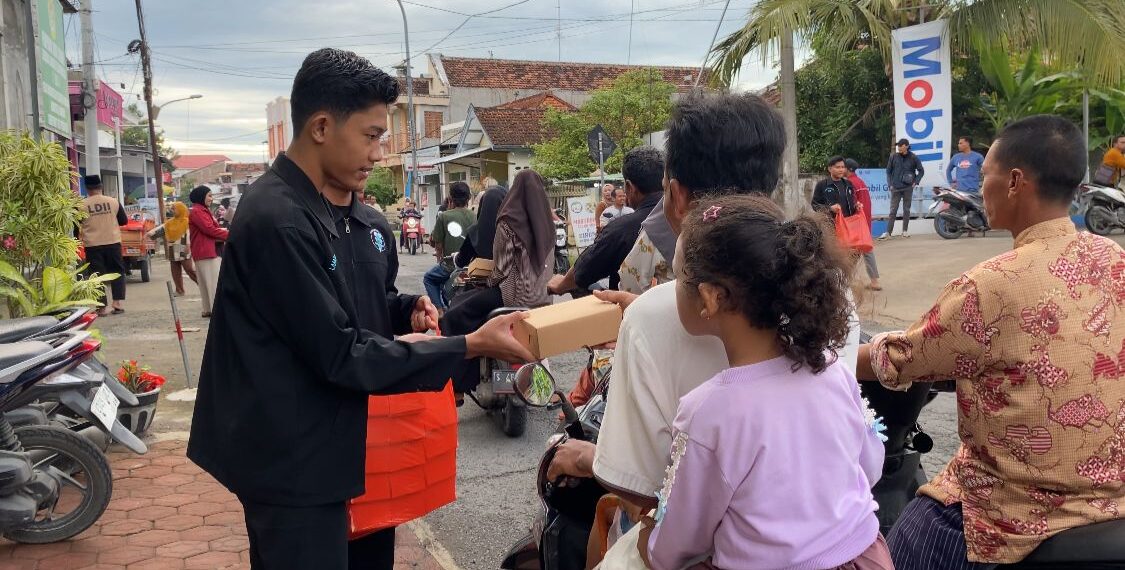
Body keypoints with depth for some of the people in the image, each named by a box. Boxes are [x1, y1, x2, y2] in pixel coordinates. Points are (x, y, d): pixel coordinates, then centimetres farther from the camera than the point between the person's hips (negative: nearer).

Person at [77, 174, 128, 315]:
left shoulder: (81, 205, -3)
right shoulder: (113, 202, -1)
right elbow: (124, 221, 7)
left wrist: (78, 238, 22)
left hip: (92, 245, -1)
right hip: (113, 243, 1)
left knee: (98, 275, 5)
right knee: (117, 272, 12)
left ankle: (103, 307, 3)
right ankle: (118, 303, 5)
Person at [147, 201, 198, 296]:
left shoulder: (187, 221, -8)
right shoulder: (170, 222, 15)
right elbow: (162, 228, 10)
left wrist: (188, 245, -24)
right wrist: (152, 232, -5)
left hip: (183, 250, -7)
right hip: (173, 251, 7)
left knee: (189, 269, -8)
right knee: (175, 271, 8)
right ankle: (179, 290, 13)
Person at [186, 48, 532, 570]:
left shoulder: (299, 205, 9)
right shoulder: (280, 220, -23)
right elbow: (339, 356, -22)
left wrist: (398, 337, 5)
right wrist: (471, 346, -20)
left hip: (293, 448, 10)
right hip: (292, 457, -10)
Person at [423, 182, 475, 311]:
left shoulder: (444, 216, -11)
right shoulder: (475, 217, -3)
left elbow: (438, 244, -3)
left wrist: (440, 257, 18)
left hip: (450, 265, -3)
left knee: (429, 278, 22)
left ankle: (440, 309, 10)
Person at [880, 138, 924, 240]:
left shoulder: (913, 157, -2)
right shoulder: (894, 157, 0)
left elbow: (921, 171, 9)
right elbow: (888, 171, 8)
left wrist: (915, 182, 0)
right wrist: (890, 184, 1)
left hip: (908, 188, 0)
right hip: (896, 188, 0)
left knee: (906, 209, 8)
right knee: (893, 210, -3)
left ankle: (905, 230, 18)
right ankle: (888, 232, -5)